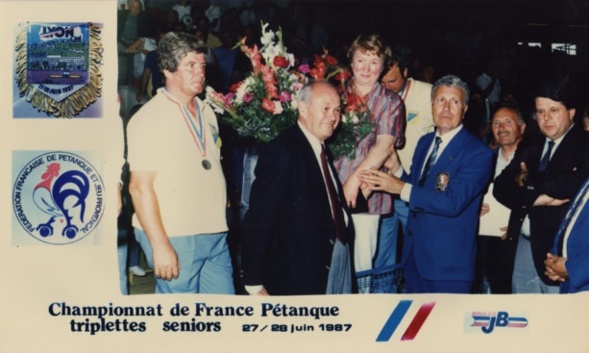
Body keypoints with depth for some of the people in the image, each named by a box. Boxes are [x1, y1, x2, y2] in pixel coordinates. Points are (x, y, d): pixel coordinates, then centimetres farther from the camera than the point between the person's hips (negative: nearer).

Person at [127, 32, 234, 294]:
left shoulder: (206, 113, 14)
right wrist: (160, 245, -18)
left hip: (216, 236, 7)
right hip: (175, 240, -7)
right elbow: (140, 187, -13)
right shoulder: (149, 118, -8)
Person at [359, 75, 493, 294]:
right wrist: (395, 169, -1)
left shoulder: (477, 154, -13)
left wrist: (402, 188, -24)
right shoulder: (424, 142, 11)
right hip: (414, 254, 7)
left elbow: (453, 202, -24)